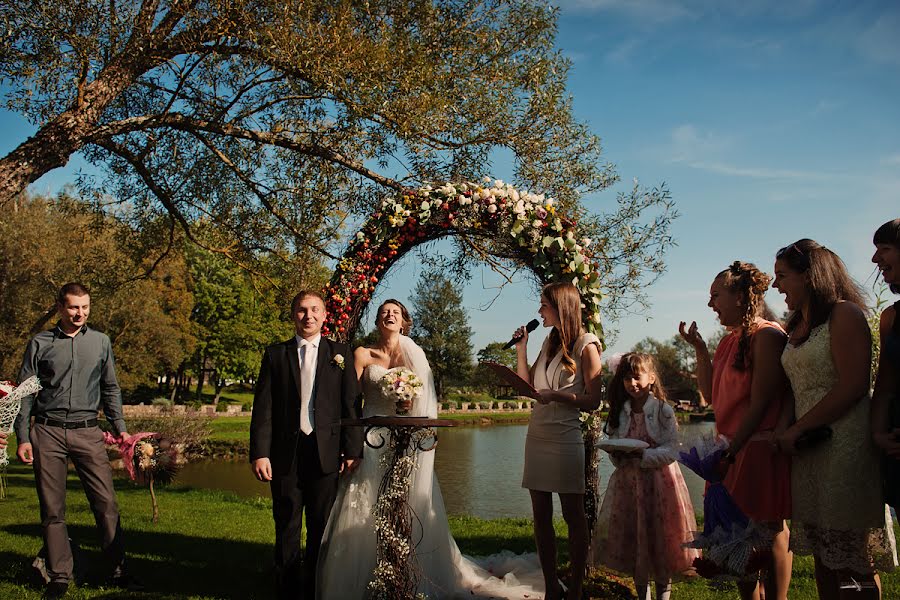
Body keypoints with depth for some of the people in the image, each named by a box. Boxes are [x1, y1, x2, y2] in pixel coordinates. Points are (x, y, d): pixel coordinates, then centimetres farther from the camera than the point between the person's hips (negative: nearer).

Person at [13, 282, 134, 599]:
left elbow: (111, 389, 15)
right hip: (48, 433, 0)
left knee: (106, 503, -3)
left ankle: (118, 570, 6)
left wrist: (120, 428, 10)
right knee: (52, 510, 4)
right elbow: (24, 392, 6)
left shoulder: (101, 342, 10)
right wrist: (23, 437, -1)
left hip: (88, 432, 1)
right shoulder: (40, 343, 6)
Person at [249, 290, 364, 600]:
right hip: (285, 454, 0)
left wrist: (352, 449, -4)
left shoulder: (340, 353, 7)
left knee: (322, 529, 9)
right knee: (286, 528, 10)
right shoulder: (275, 354, 7)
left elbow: (351, 404, 2)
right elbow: (263, 407, 1)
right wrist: (259, 453, -7)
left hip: (326, 454, 0)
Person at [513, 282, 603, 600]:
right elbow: (527, 386, 14)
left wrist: (556, 395, -20)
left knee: (573, 515, 3)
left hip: (565, 439, -7)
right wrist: (521, 349, 7)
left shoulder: (586, 346, -6)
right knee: (541, 516, 9)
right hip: (536, 436, 7)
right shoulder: (549, 342, 14)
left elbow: (593, 401, -9)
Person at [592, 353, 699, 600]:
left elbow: (671, 451, -12)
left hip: (658, 481, -4)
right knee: (630, 539, 9)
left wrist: (643, 454, -25)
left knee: (660, 541, 4)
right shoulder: (619, 412, 5)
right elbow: (611, 445, 9)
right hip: (627, 482, 4)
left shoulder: (663, 410, -7)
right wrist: (617, 454, -13)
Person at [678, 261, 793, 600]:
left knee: (769, 528, 1)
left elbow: (760, 404, -16)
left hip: (760, 448, -9)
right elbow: (711, 395, 14)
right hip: (733, 448, 9)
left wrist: (731, 449, -17)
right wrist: (699, 348, 9)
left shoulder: (766, 336, -12)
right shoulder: (730, 341, 15)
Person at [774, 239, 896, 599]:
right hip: (807, 449, 8)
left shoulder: (844, 314, -8)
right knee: (822, 556, 12)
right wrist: (786, 432, 3)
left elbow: (852, 387, -16)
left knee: (853, 563, -1)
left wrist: (797, 429, -12)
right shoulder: (797, 328, 17)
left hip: (845, 445, -8)